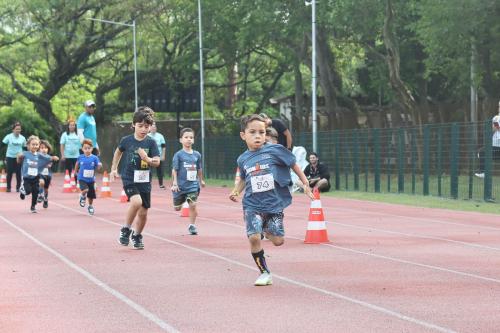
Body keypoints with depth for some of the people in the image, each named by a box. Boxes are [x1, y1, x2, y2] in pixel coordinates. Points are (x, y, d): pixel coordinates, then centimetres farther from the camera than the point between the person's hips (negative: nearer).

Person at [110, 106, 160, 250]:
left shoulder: (151, 143, -3)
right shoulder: (127, 140, -3)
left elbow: (157, 162, -6)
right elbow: (118, 152, 17)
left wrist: (147, 159, -25)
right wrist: (114, 169, 17)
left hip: (145, 181, 2)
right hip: (129, 179, -2)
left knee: (143, 213, 7)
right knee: (136, 201, -28)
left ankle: (137, 235, 35)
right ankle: (126, 229, -7)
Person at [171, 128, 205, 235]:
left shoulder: (197, 155, 2)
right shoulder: (178, 155, -8)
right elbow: (174, 170, -8)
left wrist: (201, 180, 25)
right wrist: (174, 183, -13)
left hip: (193, 185, 2)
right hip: (180, 185, -2)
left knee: (192, 205, -10)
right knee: (177, 208, 9)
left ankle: (192, 225, 6)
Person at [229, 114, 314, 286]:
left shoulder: (274, 150, -9)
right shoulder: (243, 159, 3)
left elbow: (293, 164, 3)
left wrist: (306, 184, 5)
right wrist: (235, 191, 6)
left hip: (274, 203, -1)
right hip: (253, 205, 1)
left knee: (278, 241, -2)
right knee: (253, 237, -17)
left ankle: (267, 230, 35)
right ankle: (264, 272, 2)